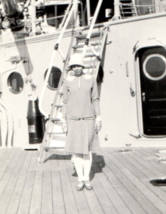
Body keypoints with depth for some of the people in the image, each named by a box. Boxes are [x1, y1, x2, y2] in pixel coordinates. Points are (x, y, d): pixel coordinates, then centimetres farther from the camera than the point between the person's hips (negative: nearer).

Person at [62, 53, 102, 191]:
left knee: (87, 150, 5)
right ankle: (80, 180, 13)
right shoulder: (68, 81, 0)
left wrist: (98, 118, -3)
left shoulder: (91, 80, -1)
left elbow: (95, 100, 2)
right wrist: (64, 121, 0)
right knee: (76, 150, 2)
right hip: (73, 120, 0)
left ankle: (87, 179, 16)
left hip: (88, 119, 0)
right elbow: (66, 102, 3)